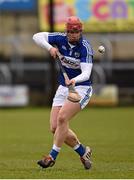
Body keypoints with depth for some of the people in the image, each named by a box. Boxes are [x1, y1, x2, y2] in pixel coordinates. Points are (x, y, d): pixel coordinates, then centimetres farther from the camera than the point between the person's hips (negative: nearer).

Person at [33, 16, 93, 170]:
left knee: (62, 117, -26)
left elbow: (86, 74, -29)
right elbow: (37, 36, -4)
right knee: (55, 127, -1)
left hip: (81, 88, -6)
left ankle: (52, 156, -16)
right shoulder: (61, 39, -5)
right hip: (63, 88, 6)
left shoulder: (85, 47, -19)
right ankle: (83, 151, 19)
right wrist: (50, 47, -22)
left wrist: (75, 80, -49)